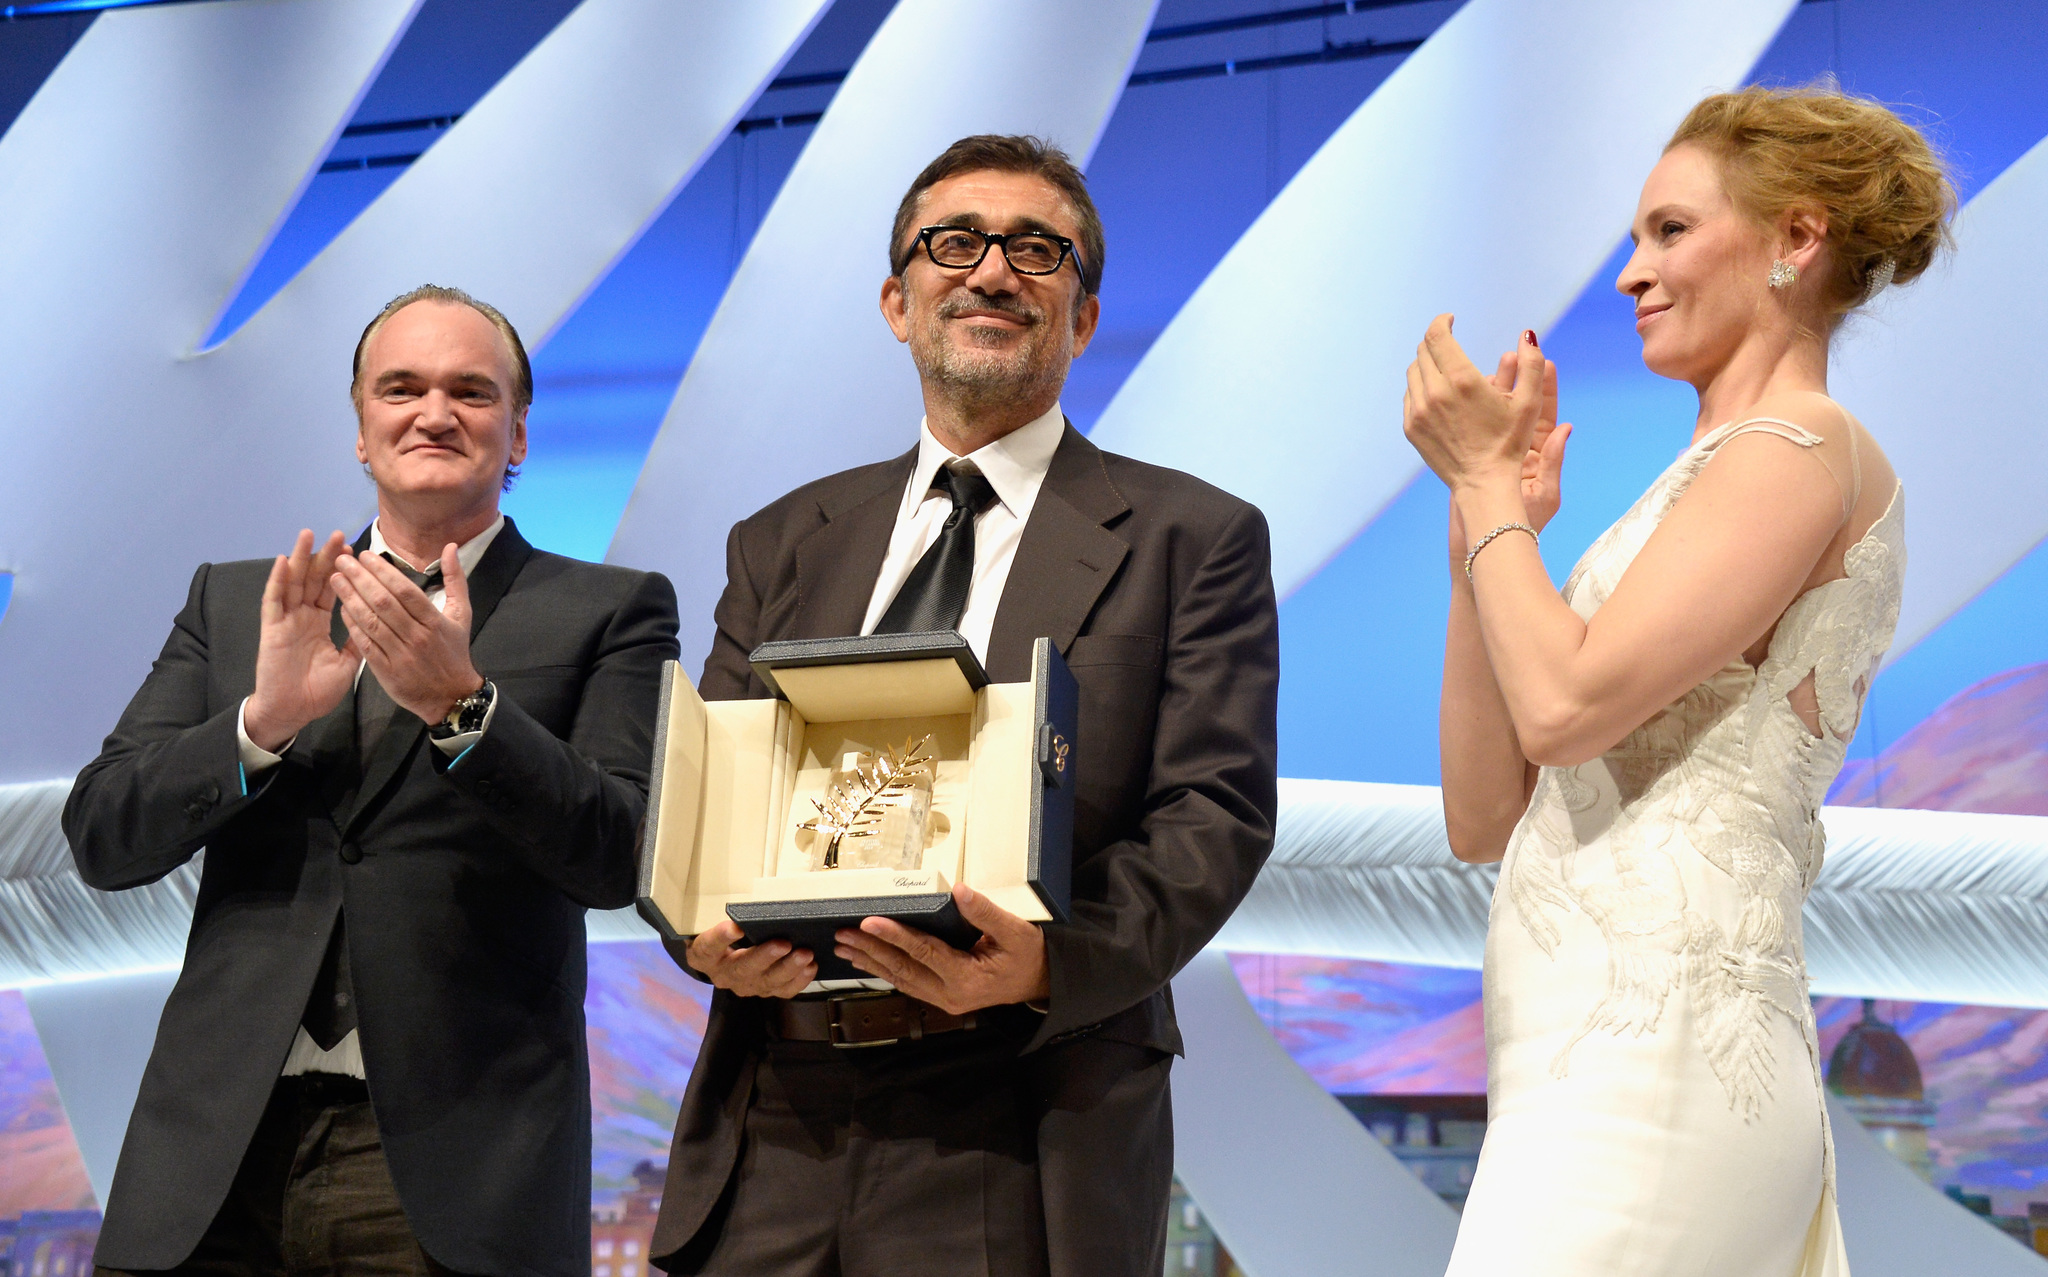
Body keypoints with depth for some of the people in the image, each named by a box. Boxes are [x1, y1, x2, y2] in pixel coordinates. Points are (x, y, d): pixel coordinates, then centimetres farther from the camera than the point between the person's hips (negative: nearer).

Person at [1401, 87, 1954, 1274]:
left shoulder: (1801, 449, -4)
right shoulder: (1707, 482, 22)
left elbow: (1565, 706, -17)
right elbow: (1485, 818, 16)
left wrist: (1486, 477, -3)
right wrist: (1487, 525, 10)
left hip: (1652, 1059, -9)